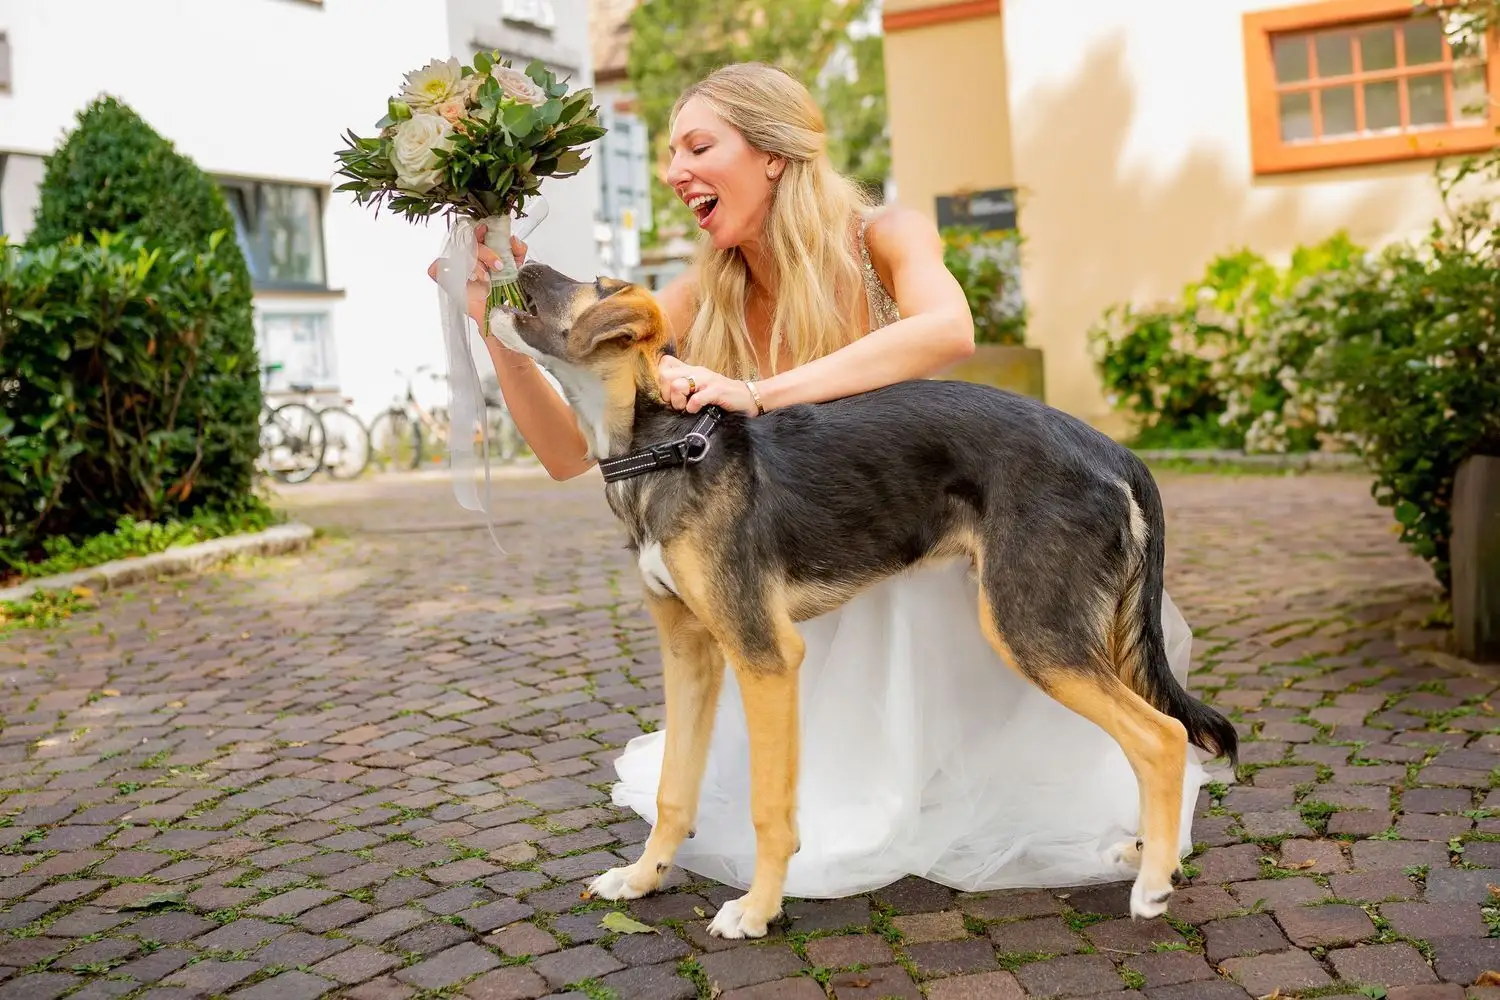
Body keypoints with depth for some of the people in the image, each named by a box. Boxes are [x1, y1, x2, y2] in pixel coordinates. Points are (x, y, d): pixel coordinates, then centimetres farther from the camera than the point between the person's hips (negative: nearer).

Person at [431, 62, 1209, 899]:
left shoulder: (884, 240, -13)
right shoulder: (704, 302, -6)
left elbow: (947, 331, -37)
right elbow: (572, 451, -9)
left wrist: (756, 395, -44)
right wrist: (500, 327, -22)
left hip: (933, 587, -2)